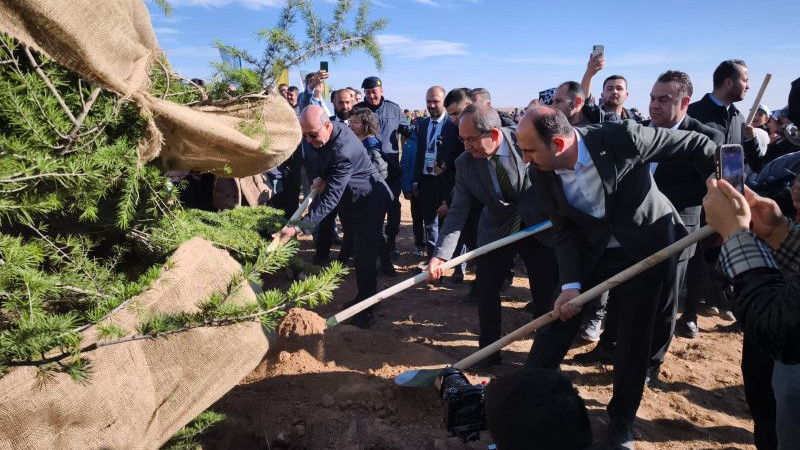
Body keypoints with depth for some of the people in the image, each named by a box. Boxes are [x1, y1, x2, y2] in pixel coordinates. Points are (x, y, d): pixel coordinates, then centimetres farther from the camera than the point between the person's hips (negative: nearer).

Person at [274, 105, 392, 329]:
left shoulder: (343, 152, -36)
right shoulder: (332, 130, -8)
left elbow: (330, 198, -40)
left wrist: (298, 228, -44)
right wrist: (323, 178, -3)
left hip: (369, 202, -10)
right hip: (355, 199, 10)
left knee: (364, 255, -8)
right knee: (361, 252, 19)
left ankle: (365, 309, 2)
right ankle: (364, 298, 33)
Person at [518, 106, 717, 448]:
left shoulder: (622, 138, -29)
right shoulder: (542, 173, -16)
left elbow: (696, 145, -16)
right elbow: (565, 232, -9)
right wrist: (571, 283, -19)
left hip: (644, 249, -2)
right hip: (589, 252, 3)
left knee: (633, 340, 5)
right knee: (556, 321, 4)